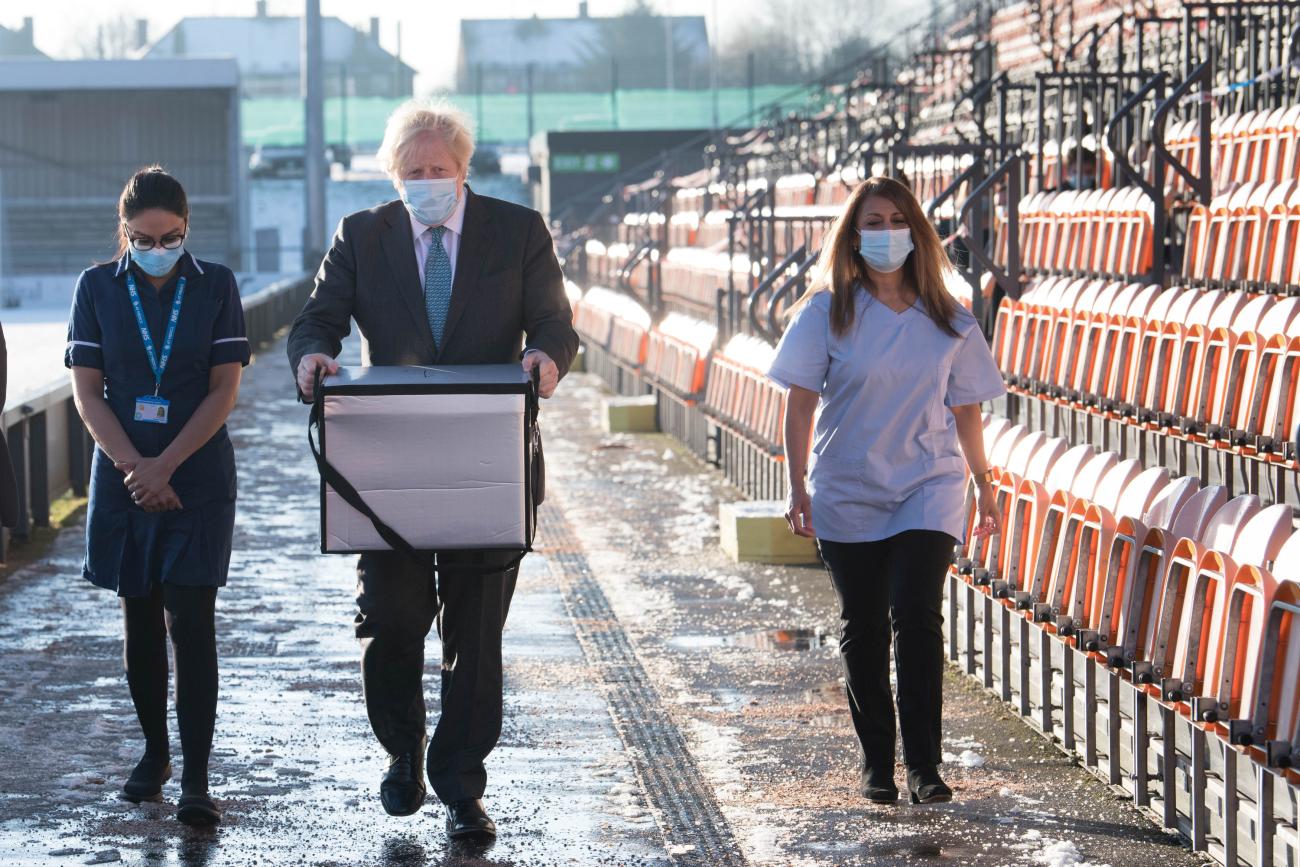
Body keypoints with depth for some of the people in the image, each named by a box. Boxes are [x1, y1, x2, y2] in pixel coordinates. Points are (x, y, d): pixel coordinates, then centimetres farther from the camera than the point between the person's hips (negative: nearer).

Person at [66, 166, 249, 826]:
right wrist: (134, 469, -11)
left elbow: (224, 389, -4)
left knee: (190, 621, -8)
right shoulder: (98, 287, 2)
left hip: (198, 479, -2)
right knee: (140, 619, 9)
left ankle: (195, 777, -9)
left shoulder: (214, 285, -1)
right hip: (124, 476, 2)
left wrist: (164, 466, -12)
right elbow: (87, 390, 0)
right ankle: (154, 753, 24)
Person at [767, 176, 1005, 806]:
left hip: (928, 488, 0)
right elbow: (800, 401, -2)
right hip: (847, 493, 0)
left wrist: (984, 485, 16)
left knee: (916, 616, -14)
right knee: (863, 626, 6)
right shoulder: (827, 312, -1)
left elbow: (965, 407, 13)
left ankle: (924, 765, -11)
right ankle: (876, 762, 17)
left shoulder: (948, 322, 5)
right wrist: (798, 485, -8)